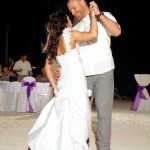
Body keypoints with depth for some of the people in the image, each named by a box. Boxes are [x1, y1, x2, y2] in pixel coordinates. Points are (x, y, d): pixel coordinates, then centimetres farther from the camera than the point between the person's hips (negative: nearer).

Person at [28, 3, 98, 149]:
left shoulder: (53, 41, 13)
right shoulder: (69, 34, -8)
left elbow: (48, 66, 16)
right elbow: (93, 35, -19)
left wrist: (55, 87, 17)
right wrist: (93, 16, -5)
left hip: (63, 85, 8)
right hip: (75, 86, -8)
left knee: (57, 122, 15)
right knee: (75, 125, -5)